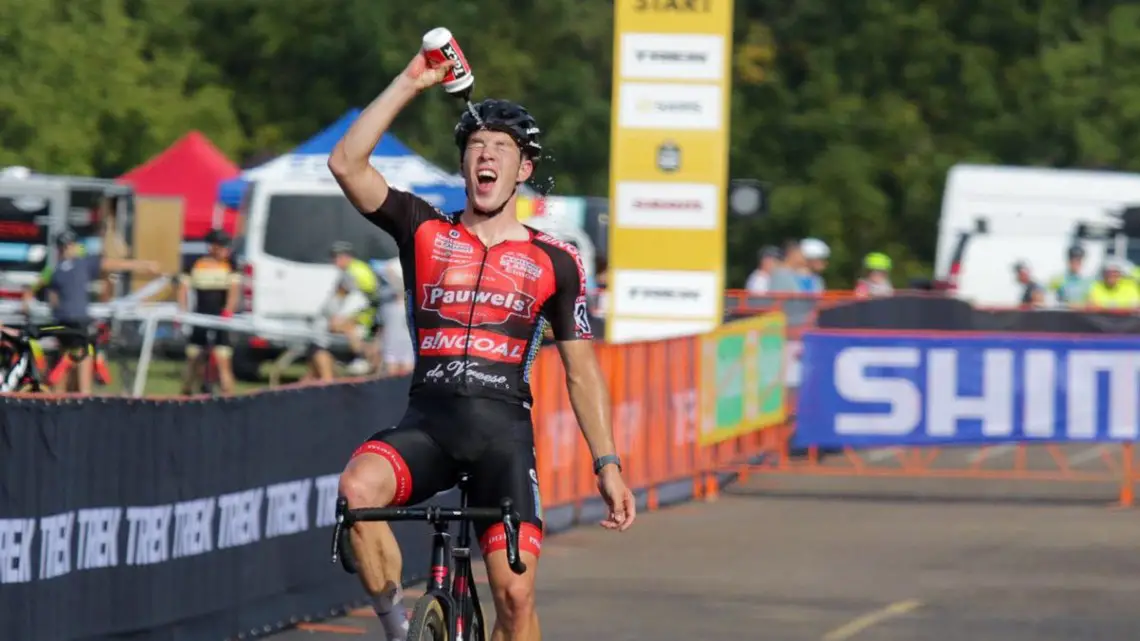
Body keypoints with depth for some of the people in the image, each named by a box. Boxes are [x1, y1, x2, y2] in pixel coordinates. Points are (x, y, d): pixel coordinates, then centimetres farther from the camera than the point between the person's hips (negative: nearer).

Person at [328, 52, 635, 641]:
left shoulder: (555, 262, 12)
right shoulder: (425, 232, 12)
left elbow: (581, 371, 14)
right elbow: (346, 163, -1)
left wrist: (607, 465, 7)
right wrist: (410, 84, -3)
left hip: (503, 430, 0)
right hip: (426, 421, 0)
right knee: (357, 488, -32)